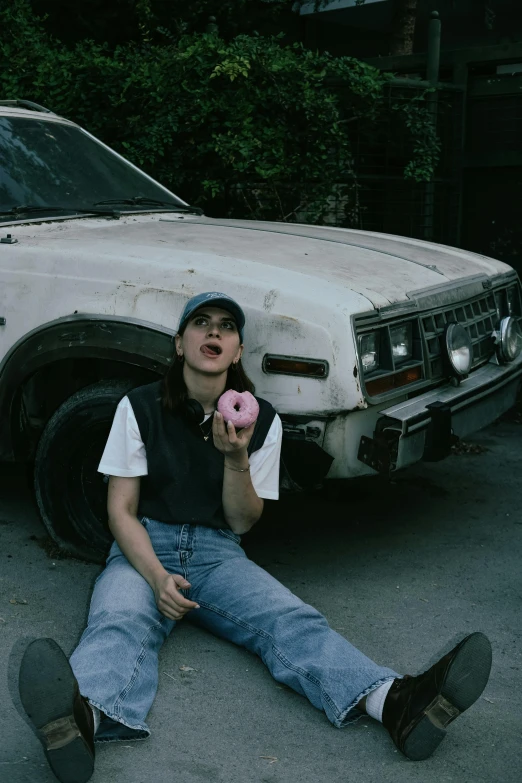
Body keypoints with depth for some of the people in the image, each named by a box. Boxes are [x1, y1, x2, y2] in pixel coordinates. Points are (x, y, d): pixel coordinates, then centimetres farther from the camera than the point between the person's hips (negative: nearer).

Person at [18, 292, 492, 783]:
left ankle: (394, 702, -51)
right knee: (119, 623, -35)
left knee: (292, 621, -27)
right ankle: (86, 715, -68)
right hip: (145, 549, -2)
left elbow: (241, 523, 5)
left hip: (217, 554, 2)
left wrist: (236, 457, -15)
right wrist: (158, 578, -20)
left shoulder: (262, 420, 5)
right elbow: (121, 509, -2)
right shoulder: (140, 407, 0)